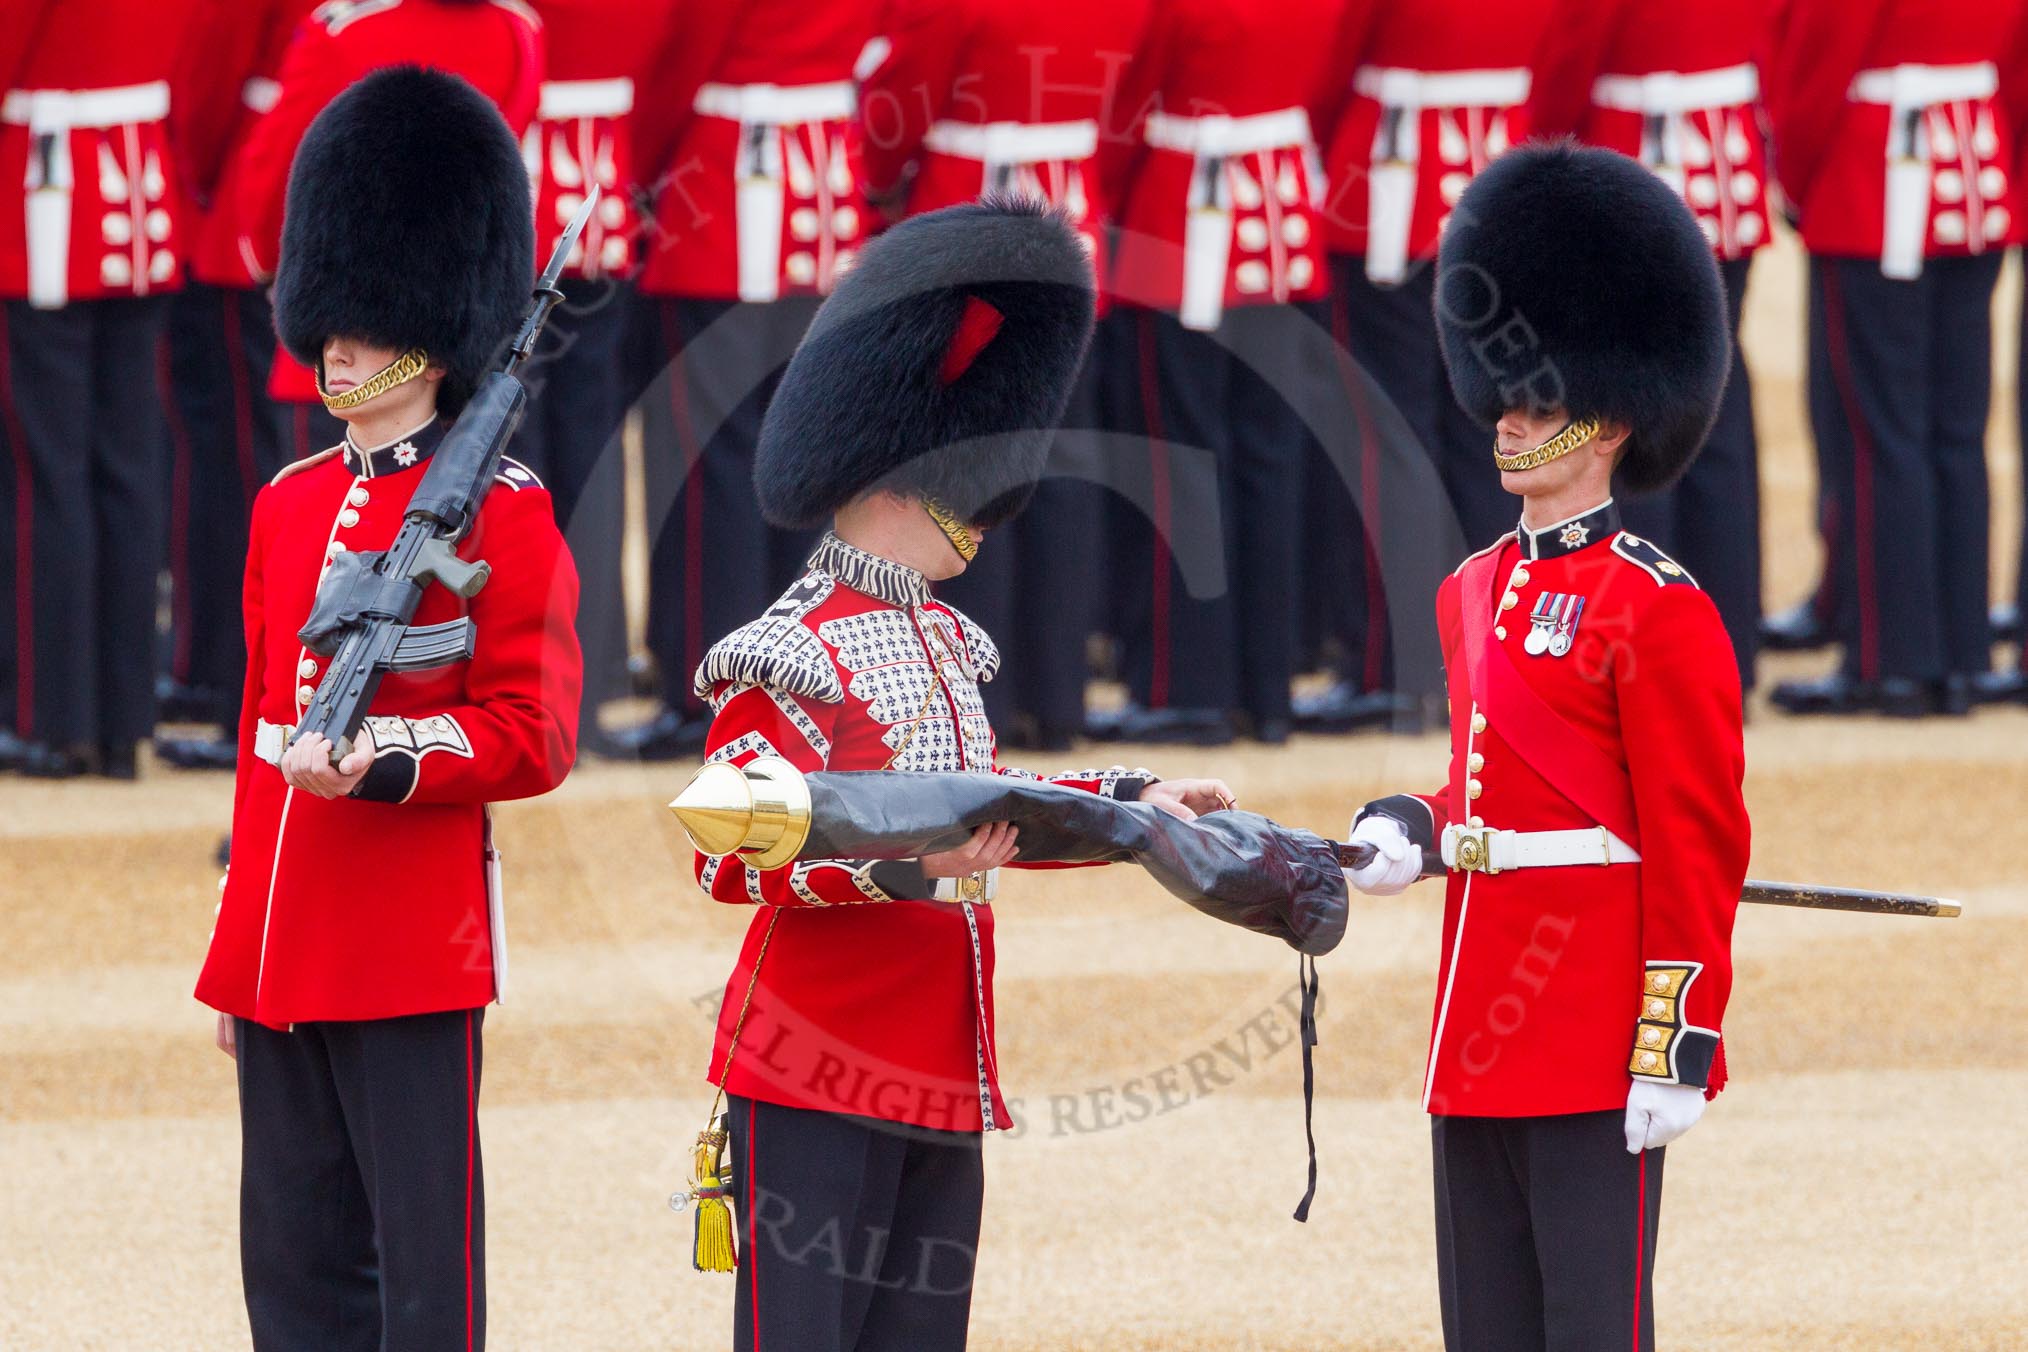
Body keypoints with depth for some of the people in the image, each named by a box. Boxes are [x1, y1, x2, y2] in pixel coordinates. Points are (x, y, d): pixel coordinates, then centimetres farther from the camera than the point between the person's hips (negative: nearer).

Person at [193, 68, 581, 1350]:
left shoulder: (501, 513, -5)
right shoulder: (290, 507, 15)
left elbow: (533, 738, -9)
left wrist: (385, 760, -25)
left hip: (416, 948, -7)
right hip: (281, 945, 7)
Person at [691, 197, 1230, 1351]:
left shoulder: (943, 645, 16)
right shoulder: (791, 661, -12)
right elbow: (736, 854, -20)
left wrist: (1136, 801, 23)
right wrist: (899, 862, -31)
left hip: (942, 1083, 9)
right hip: (822, 1078, -9)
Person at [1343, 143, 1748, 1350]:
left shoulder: (1658, 610, -10)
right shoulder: (1475, 593, 15)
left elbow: (1697, 844, -12)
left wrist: (1677, 1047, -17)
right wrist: (1416, 832, 5)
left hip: (1597, 1054, -8)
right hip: (1480, 1044, 8)